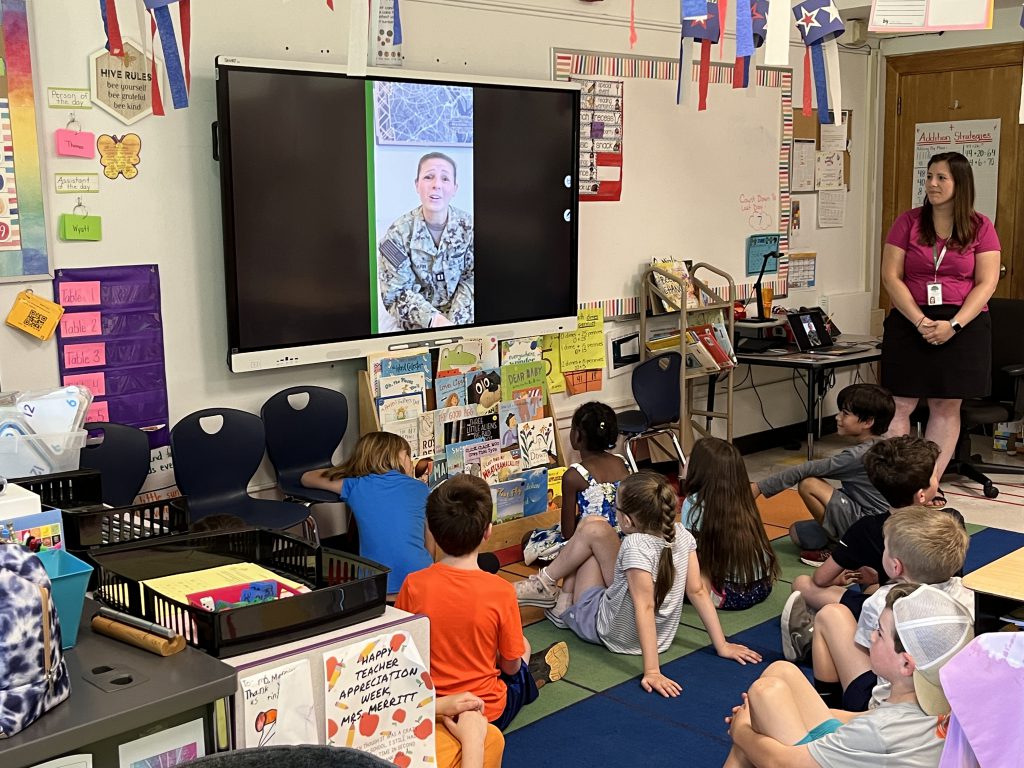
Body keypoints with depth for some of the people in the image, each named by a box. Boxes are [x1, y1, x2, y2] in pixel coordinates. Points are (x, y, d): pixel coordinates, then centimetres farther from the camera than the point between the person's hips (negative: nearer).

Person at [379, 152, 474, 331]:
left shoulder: (469, 226, -3)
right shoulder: (398, 233, -9)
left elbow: (471, 279, -2)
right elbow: (397, 294, -9)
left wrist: (454, 321, -17)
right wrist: (434, 319, -24)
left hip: (462, 317, 3)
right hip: (419, 323, -2)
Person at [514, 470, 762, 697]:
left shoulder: (637, 545, -33)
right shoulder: (681, 535, -15)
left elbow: (645, 607, -37)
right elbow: (697, 591, -14)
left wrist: (652, 671, -38)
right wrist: (721, 645, -7)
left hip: (607, 630, -6)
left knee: (594, 529, 1)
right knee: (593, 527, 10)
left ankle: (545, 584, 17)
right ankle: (561, 600, 24)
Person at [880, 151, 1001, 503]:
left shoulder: (980, 227, 3)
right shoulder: (908, 222, 2)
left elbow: (986, 283, -3)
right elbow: (891, 277, -4)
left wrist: (953, 325, -16)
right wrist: (921, 322, -15)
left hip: (963, 326, 0)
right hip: (910, 323, 0)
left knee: (947, 407, 5)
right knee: (899, 405, -1)